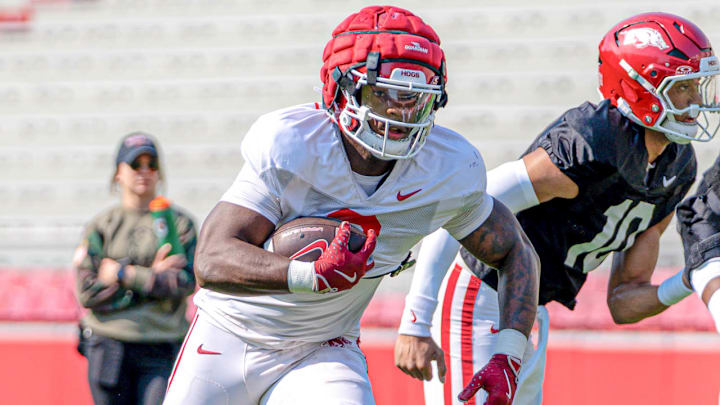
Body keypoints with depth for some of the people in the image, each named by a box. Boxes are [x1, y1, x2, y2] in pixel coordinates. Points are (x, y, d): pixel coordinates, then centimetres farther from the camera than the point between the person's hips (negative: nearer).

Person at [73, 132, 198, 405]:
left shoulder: (179, 223, 8)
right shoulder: (101, 226, 8)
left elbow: (185, 283, -7)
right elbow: (87, 292, -3)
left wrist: (123, 274, -8)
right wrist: (151, 278, -7)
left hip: (161, 352, -1)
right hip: (109, 348, 1)